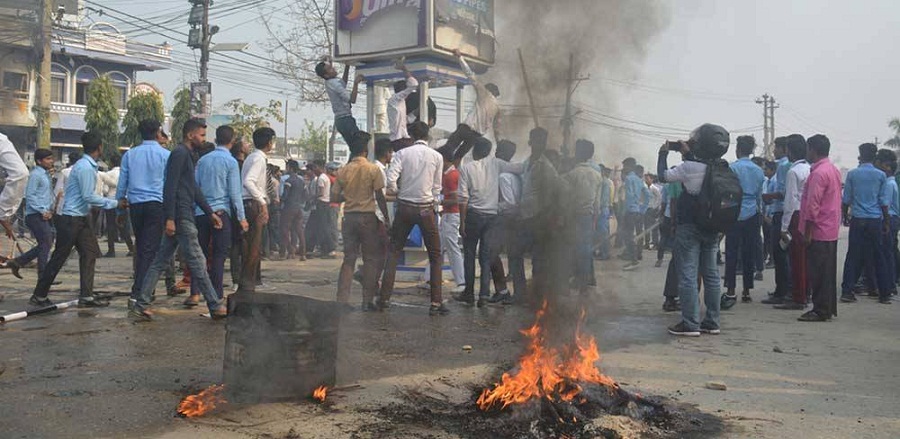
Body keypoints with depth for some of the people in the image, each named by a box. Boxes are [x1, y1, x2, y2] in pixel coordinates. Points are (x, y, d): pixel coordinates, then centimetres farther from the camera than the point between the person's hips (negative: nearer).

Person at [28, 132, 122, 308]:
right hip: (71, 219, -9)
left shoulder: (89, 166, 10)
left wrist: (114, 202, 13)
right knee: (59, 258, 0)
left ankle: (86, 296, 6)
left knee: (89, 253, 5)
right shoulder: (85, 167, -19)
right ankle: (39, 296, 13)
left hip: (82, 218, 9)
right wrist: (114, 203, -16)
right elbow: (88, 197, -21)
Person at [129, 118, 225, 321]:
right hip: (180, 217, -10)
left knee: (160, 262, 9)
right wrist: (170, 218, -23)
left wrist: (210, 213, 24)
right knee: (197, 262, -5)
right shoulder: (179, 153, -9)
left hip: (183, 217, 10)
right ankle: (216, 307, 0)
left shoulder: (187, 155, 22)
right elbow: (170, 187, -18)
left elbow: (194, 190, 26)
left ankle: (141, 306, 11)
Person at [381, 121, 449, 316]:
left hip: (405, 207, 1)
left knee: (394, 252, 12)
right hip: (426, 208, -1)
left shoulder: (402, 153, -2)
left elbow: (390, 180, -11)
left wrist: (399, 192, 8)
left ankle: (385, 297, 9)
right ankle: (436, 302, 3)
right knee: (435, 255, 7)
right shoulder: (437, 157, 0)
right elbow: (437, 187, 4)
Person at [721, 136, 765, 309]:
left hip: (735, 215, -4)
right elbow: (760, 195, 14)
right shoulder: (758, 171, 7)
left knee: (731, 254, -5)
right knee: (749, 254, 9)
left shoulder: (732, 168, -8)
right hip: (752, 216, 5)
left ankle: (731, 291, -11)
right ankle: (746, 291, 15)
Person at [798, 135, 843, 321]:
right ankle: (829, 308, 19)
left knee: (818, 272, -5)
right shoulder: (834, 170, 14)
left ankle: (820, 310, -3)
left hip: (819, 230, -10)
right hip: (831, 230, 10)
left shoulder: (818, 173, -17)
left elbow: (813, 205, -20)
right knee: (828, 271, 13)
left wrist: (807, 232, -18)